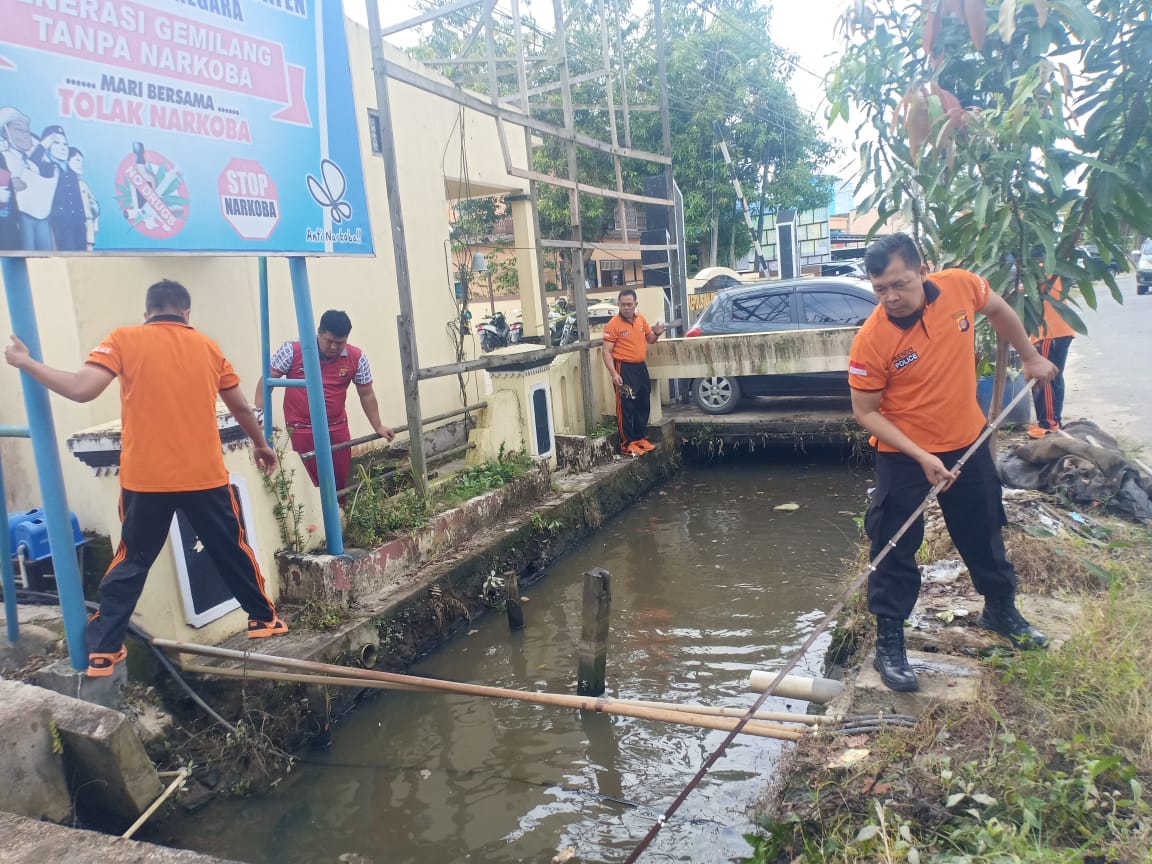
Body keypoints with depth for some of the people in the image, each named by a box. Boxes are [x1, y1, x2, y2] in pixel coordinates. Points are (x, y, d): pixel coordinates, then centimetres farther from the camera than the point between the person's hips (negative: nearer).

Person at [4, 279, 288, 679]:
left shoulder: (124, 339, -3)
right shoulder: (207, 346, 6)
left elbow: (81, 389, -14)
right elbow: (241, 408, 14)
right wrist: (261, 445, 30)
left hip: (145, 479, -1)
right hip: (205, 476, 1)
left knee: (131, 562, 14)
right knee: (233, 551, 17)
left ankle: (102, 651, 18)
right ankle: (263, 619, 29)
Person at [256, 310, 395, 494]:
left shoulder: (356, 358, -4)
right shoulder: (293, 350, -10)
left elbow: (366, 394, 7)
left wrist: (378, 427, 6)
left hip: (338, 429, 3)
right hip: (301, 431, -3)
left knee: (342, 482, 11)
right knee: (313, 484, -1)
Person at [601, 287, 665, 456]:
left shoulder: (640, 319, 7)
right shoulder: (613, 324, -13)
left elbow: (649, 339, 20)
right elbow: (606, 351, -15)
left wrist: (656, 333, -3)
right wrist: (614, 373, -24)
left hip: (641, 367, 7)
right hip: (624, 369, -7)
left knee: (643, 405, 15)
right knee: (626, 407, -4)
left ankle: (641, 438, 28)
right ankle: (627, 444, 3)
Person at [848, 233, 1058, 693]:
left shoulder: (961, 286, -15)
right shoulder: (871, 340, -26)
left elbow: (998, 310, 9)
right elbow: (866, 412, -17)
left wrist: (1031, 357, 17)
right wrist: (921, 458, -24)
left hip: (968, 442, 5)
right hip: (904, 455, -4)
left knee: (985, 531, 21)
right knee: (895, 548, 0)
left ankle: (1001, 609, 45)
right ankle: (889, 641, 15)